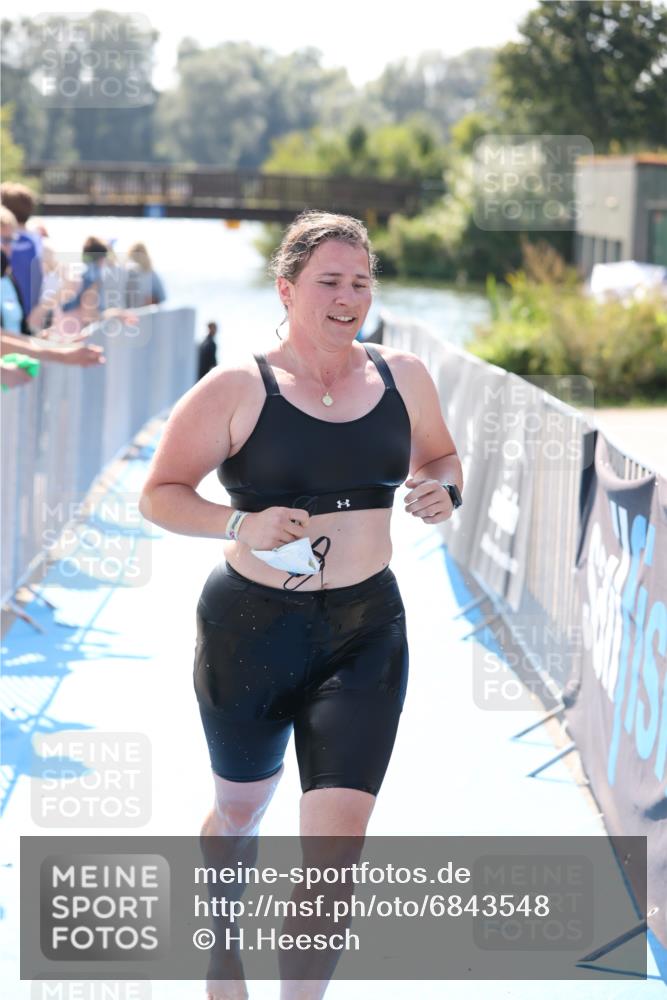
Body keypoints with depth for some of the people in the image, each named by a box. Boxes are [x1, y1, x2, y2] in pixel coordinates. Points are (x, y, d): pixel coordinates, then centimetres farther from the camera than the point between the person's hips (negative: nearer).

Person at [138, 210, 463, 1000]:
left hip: (364, 632, 2)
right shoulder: (236, 389, -10)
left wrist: (441, 490, -5)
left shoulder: (402, 377, 1)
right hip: (250, 630, -1)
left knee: (335, 839, -9)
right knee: (240, 809, 20)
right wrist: (239, 525, -25)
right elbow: (158, 494, -8)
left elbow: (439, 457, 18)